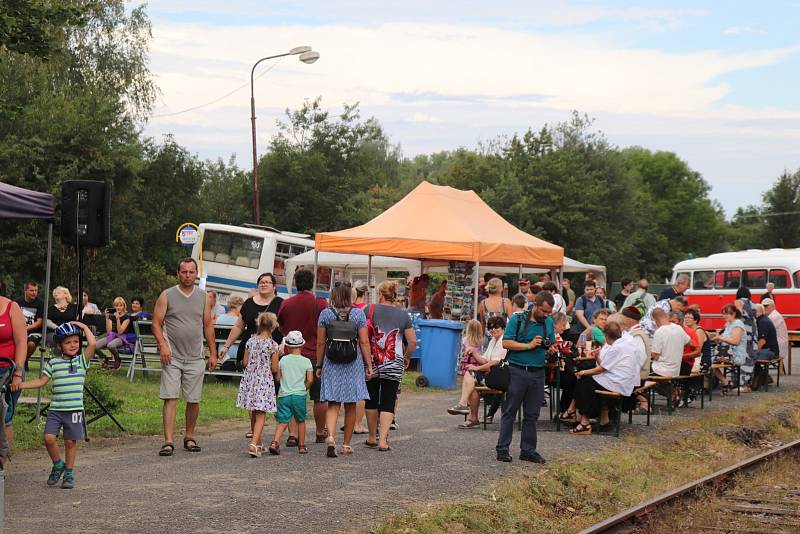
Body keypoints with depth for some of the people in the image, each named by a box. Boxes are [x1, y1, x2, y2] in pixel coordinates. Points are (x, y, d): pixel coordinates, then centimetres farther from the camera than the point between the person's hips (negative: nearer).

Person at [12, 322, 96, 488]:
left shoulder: (81, 360, 3)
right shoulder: (53, 363, 8)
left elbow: (92, 344, -12)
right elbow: (41, 381, 11)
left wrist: (84, 326, -2)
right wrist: (21, 385, 0)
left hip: (74, 409, -1)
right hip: (55, 409, 1)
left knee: (70, 441, 3)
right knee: (49, 438, -10)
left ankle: (69, 473, 17)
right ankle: (58, 465, 14)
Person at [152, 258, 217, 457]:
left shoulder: (204, 298, 10)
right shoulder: (167, 296, 2)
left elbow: (208, 326, 13)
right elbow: (156, 323, 0)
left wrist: (213, 353, 9)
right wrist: (163, 345, -13)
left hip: (195, 358, 3)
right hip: (172, 357, -3)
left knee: (194, 400, 5)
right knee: (170, 398, -8)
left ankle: (189, 437, 20)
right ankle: (168, 442, -10)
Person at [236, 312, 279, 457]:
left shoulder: (251, 341, 1)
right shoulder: (273, 345, -10)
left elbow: (245, 363, 4)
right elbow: (274, 369, -8)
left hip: (250, 379, 4)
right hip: (265, 382, -4)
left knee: (253, 414, 16)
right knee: (260, 415, -3)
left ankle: (258, 444, 29)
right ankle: (254, 444, -20)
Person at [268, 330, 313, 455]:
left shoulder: (283, 360, 4)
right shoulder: (306, 361, 1)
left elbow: (277, 377, 5)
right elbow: (310, 380, -3)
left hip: (284, 395, 1)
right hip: (299, 395, -1)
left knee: (282, 421, -1)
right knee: (301, 421, 14)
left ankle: (275, 441, -20)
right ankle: (301, 446, 19)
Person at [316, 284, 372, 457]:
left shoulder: (325, 314, -1)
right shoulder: (358, 314, -3)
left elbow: (321, 342, 0)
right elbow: (364, 342, -4)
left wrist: (319, 365, 8)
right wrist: (369, 365, 2)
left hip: (331, 364, 0)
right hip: (353, 365, 0)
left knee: (332, 404, 3)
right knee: (350, 406, 10)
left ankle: (330, 437, -20)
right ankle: (346, 445, 16)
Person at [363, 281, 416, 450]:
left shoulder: (370, 310, 0)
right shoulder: (403, 315, 3)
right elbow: (412, 341, 1)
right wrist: (407, 358, 17)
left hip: (371, 362, 0)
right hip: (394, 365, 0)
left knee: (371, 400, 13)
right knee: (388, 402, 0)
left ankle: (372, 438, 23)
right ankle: (383, 440, -10)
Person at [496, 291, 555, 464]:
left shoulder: (548, 322, 12)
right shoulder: (517, 319, -4)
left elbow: (552, 344, 20)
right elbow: (506, 343, -9)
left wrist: (552, 349, -4)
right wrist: (529, 346, -15)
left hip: (538, 373, 5)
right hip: (517, 370, -5)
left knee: (532, 415, 9)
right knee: (510, 411, -1)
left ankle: (528, 450, 15)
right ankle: (502, 449, 3)